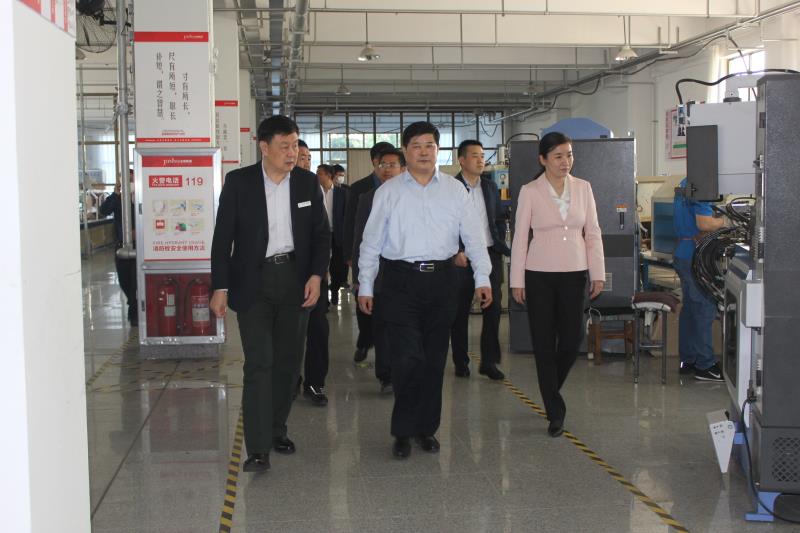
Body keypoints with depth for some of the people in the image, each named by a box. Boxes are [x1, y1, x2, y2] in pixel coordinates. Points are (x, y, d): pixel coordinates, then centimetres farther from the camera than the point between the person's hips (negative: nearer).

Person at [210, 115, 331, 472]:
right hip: (254, 282, -3)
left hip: (295, 281, 3)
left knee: (288, 362, 10)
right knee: (259, 363, -9)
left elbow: (321, 233, 8)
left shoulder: (308, 183, 4)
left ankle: (277, 429, 27)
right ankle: (258, 449, -9)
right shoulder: (239, 182, -4)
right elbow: (223, 237, -2)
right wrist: (220, 287, -6)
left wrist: (316, 274, -5)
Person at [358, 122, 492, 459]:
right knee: (407, 359, -9)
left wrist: (482, 278, -2)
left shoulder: (454, 190, 7)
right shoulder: (388, 192, 3)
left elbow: (473, 237, 6)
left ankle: (426, 428, 22)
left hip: (441, 279, 2)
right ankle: (402, 431, 7)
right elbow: (371, 241, 5)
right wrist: (365, 287, 3)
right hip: (400, 282, -2)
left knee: (434, 360, 8)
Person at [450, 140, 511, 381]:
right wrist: (455, 252, -13)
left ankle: (489, 361, 7)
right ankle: (460, 362, 15)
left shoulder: (490, 187, 12)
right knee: (460, 311, 4)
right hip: (462, 257, -4)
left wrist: (500, 245, 8)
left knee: (493, 307, -1)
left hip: (490, 254, 4)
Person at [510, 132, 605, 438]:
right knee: (544, 343, 0)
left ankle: (549, 390, 33)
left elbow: (593, 233, 6)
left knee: (572, 340, 4)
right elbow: (520, 237, -2)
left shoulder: (583, 188, 4)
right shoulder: (530, 192, -4)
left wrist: (598, 274, 1)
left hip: (575, 274, 2)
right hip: (540, 275, -2)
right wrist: (517, 280, -3)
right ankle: (555, 412, 10)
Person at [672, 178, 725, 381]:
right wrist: (725, 221, -6)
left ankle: (688, 360, 19)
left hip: (683, 254, 10)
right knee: (705, 309, -5)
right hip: (694, 256, -10)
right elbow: (704, 224, -22)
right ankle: (705, 366, 0)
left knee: (689, 308, 14)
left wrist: (716, 218, 13)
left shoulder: (685, 185, 14)